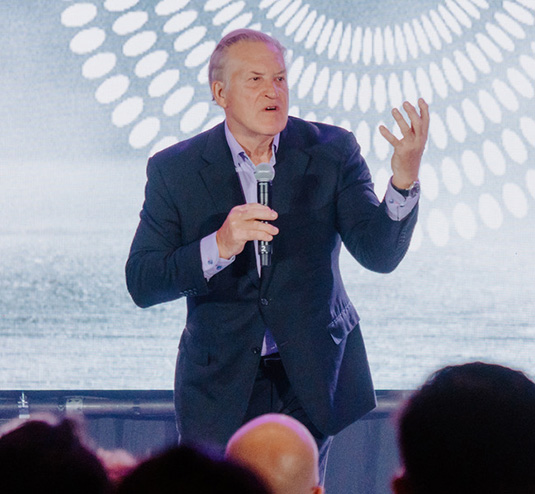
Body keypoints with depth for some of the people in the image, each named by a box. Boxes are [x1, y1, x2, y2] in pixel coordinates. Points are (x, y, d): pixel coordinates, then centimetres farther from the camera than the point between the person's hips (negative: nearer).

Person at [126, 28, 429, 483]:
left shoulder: (331, 153, -3)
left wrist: (404, 180, -32)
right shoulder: (174, 170, -5)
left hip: (310, 382, 1)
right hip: (220, 388, -1)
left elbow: (380, 254, -13)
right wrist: (219, 246, -27)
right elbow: (141, 284, -11)